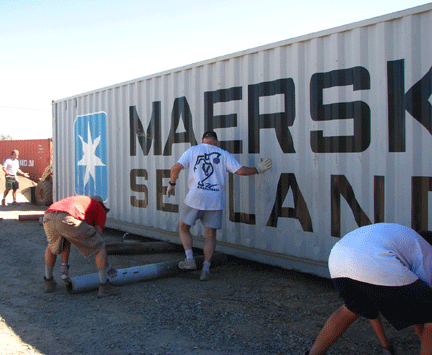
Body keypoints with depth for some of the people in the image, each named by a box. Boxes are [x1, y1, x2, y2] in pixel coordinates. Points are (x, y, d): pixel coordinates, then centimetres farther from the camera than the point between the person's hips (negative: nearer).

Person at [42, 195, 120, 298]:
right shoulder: (100, 210, 32)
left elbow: (67, 241, 42)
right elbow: (99, 237, 22)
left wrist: (64, 267, 42)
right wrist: (107, 266, 32)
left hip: (48, 219, 6)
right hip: (70, 220, -6)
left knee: (52, 246, 38)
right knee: (100, 247, 15)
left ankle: (48, 282, 45)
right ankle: (104, 287, 17)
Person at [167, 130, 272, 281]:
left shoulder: (193, 150, 7)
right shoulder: (224, 154, 7)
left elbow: (176, 168, -2)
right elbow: (240, 170, 0)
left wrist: (172, 184, 12)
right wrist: (258, 169, 15)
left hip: (195, 198, -1)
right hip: (215, 200, 1)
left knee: (183, 227, 19)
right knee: (210, 235, 12)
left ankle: (190, 260, 8)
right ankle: (206, 268, 3)